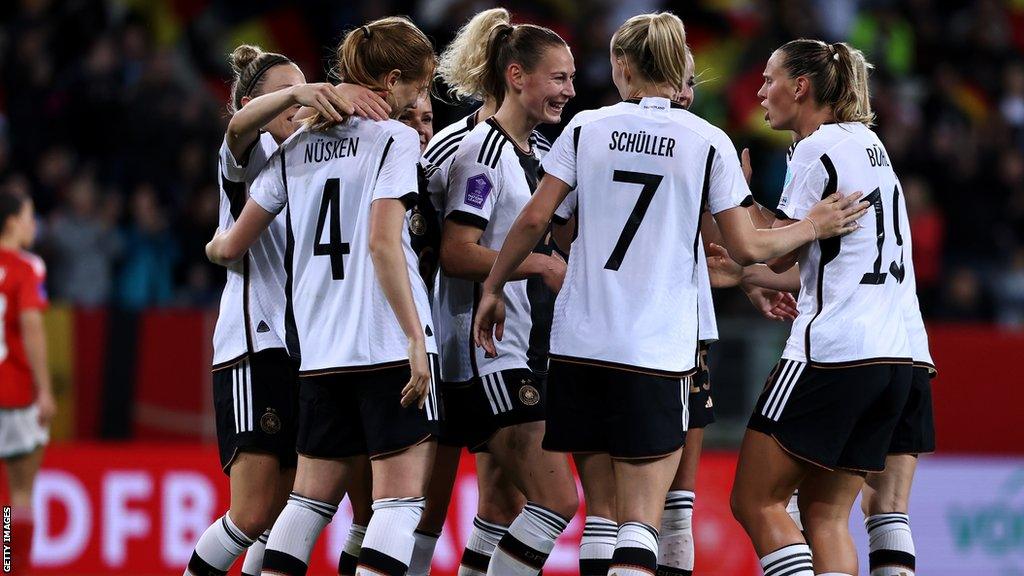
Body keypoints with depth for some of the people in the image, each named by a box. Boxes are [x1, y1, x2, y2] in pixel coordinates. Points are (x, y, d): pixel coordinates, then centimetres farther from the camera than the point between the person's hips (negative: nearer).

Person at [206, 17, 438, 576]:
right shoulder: (393, 137, -5)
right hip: (387, 345, -6)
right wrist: (416, 339, -17)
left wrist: (216, 245, 39)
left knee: (312, 494, 14)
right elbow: (382, 244, -16)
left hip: (318, 352, 6)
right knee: (401, 495, -5)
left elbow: (233, 244, 15)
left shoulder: (297, 147, 13)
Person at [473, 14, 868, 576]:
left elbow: (535, 219, 1)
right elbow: (746, 246, 1)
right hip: (657, 353, -3)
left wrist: (494, 288, 14)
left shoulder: (586, 128, 4)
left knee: (602, 512, 14)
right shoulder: (709, 142, -1)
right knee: (640, 523, -6)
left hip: (579, 341, 3)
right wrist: (811, 228, 18)